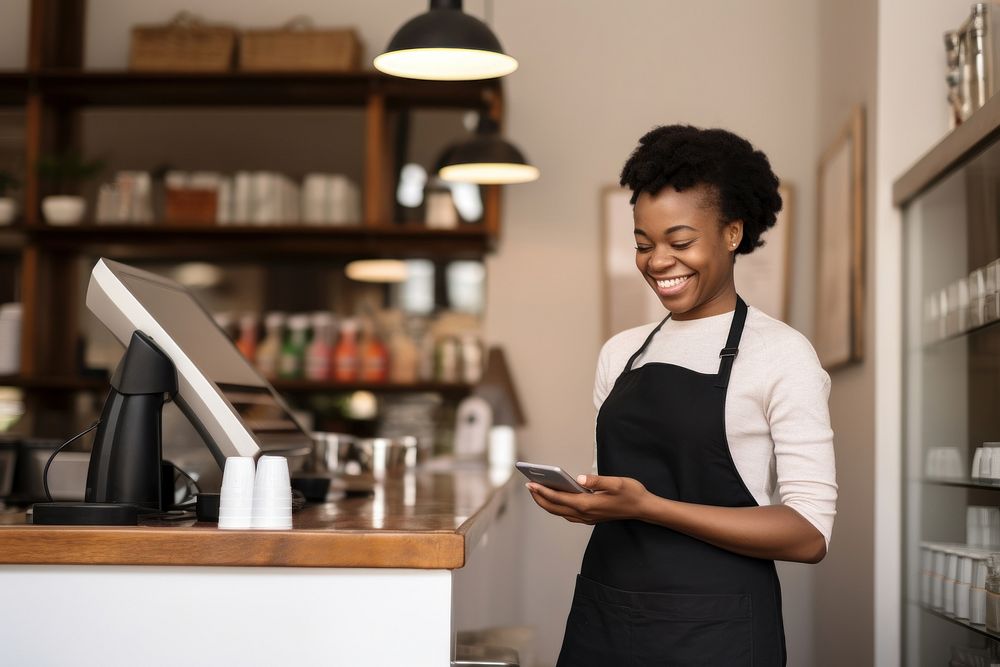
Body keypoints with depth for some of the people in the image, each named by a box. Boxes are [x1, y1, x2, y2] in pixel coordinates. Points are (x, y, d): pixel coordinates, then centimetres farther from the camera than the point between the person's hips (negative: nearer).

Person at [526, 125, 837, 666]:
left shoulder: (780, 354, -7)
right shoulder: (620, 353, 9)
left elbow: (809, 534, -14)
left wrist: (648, 506, -21)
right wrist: (580, 499, -3)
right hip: (602, 619, 5)